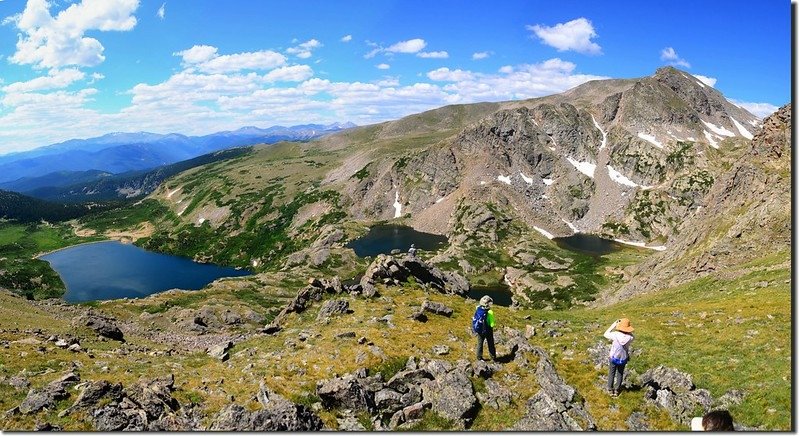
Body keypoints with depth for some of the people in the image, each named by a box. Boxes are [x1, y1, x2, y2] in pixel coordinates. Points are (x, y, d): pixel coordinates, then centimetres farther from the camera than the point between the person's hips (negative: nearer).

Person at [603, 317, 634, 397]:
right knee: (620, 374, 22)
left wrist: (613, 325, -9)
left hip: (614, 358, -2)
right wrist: (628, 330, -6)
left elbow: (606, 334, -10)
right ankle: (616, 390, 30)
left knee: (611, 373, 20)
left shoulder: (615, 335, -29)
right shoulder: (630, 337, -23)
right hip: (623, 359, 2)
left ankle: (610, 389, 29)